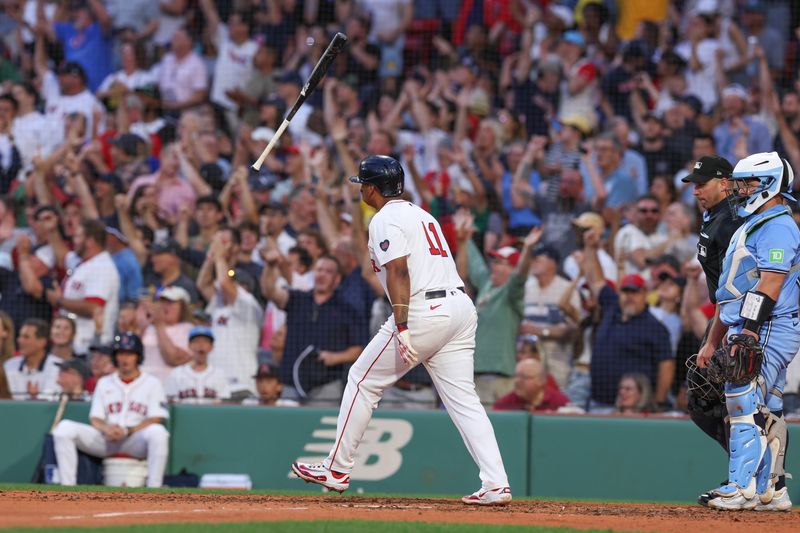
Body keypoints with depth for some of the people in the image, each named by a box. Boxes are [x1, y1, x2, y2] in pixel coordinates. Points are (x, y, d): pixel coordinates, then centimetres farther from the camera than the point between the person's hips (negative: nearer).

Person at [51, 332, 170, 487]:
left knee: (157, 432, -37)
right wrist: (106, 428, -13)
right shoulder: (104, 383, 20)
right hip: (105, 441, 3)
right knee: (65, 427, -19)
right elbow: (95, 419, 12)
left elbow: (156, 420, -2)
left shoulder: (152, 383, 9)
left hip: (136, 442, -3)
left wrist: (127, 431, -17)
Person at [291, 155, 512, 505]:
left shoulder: (386, 219, -3)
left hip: (423, 312, -8)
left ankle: (337, 470, 13)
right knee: (463, 399, 4)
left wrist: (402, 328, -23)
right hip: (461, 306, 8)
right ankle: (496, 485, -8)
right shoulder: (420, 214, 25)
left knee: (362, 381, 7)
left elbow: (399, 271, -16)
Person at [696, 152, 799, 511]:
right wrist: (712, 342, 23)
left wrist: (746, 334, -26)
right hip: (751, 334, 10)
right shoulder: (750, 226, 23)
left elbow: (769, 286, -20)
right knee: (764, 413, 9)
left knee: (745, 405, -15)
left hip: (767, 332, -10)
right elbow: (731, 294, 25)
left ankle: (741, 488, -18)